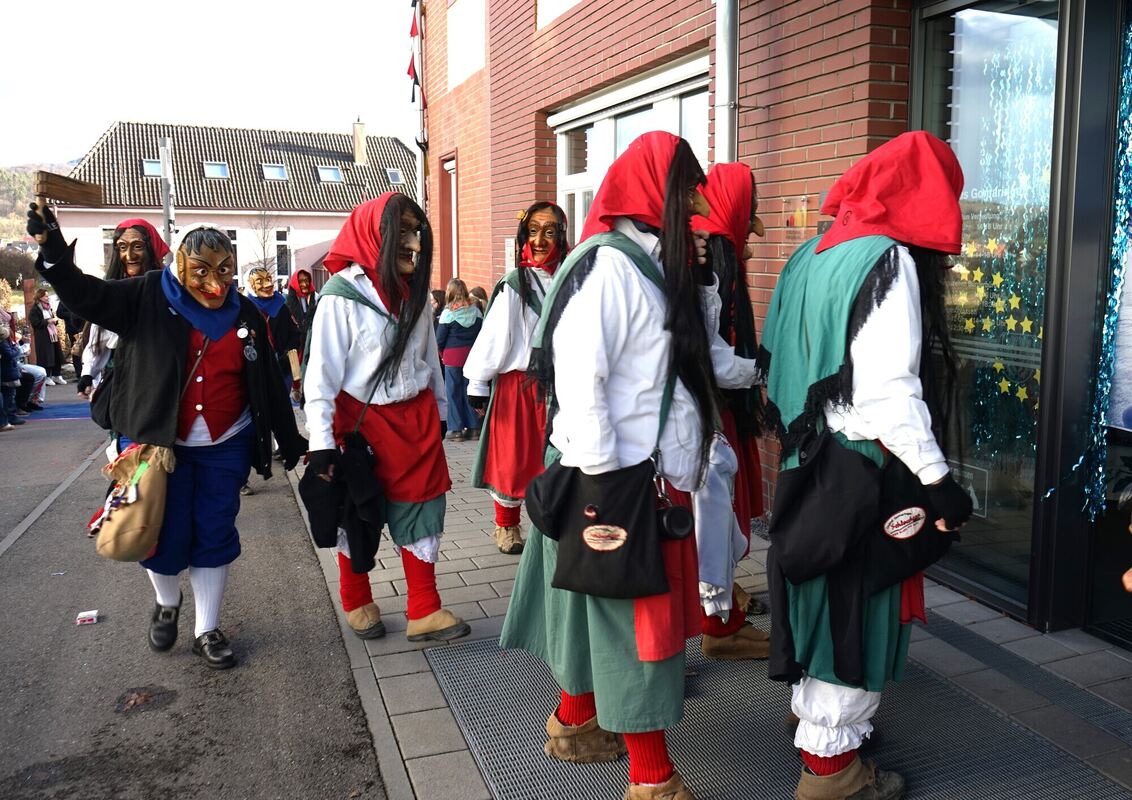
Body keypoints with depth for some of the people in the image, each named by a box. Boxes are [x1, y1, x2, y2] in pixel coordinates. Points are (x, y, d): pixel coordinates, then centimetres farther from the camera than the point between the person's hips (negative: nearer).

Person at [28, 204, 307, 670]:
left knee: (214, 538, 8)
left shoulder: (245, 315, 0)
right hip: (161, 444, -1)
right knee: (165, 536, 7)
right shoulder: (149, 299, -6)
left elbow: (269, 384, 5)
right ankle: (167, 604, 39)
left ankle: (207, 630, 24)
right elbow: (87, 296, -19)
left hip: (224, 449, 2)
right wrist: (53, 249, -37)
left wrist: (291, 442, 7)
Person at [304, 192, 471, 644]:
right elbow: (321, 372, -16)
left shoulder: (415, 293, 5)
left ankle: (424, 612, 15)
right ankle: (357, 603, 33)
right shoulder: (342, 296, -15)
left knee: (420, 512, 5)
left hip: (414, 419, 5)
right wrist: (321, 442, -18)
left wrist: (439, 412, 16)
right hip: (361, 420, -5)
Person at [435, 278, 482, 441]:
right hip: (472, 354, 4)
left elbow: (439, 339, -7)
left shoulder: (448, 313, -11)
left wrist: (441, 352, 11)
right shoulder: (476, 311, 1)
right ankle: (473, 427, 14)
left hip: (452, 356, -4)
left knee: (453, 392, 5)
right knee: (469, 391, 11)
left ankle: (456, 429, 6)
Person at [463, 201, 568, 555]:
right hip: (517, 383, -3)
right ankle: (506, 526, 24)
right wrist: (478, 385, -9)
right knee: (514, 456, 7)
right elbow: (494, 336, -8)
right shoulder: (513, 284, -7)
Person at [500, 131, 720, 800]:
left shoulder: (653, 265, 14)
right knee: (634, 617, 0)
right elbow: (578, 378, -23)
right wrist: (604, 484, -22)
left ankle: (575, 723, 38)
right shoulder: (609, 267, -17)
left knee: (606, 611, 20)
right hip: (619, 478, -10)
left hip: (657, 474, 10)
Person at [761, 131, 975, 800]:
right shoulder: (890, 261, -17)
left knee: (827, 595, 23)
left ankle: (811, 706, 42)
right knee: (857, 607, 4)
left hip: (812, 458, 9)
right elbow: (888, 391, -24)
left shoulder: (813, 255, 9)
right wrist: (938, 480, -19)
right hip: (865, 471, -8)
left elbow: (783, 356, 14)